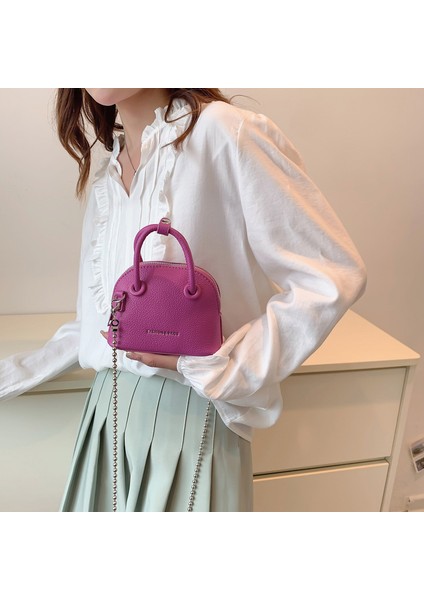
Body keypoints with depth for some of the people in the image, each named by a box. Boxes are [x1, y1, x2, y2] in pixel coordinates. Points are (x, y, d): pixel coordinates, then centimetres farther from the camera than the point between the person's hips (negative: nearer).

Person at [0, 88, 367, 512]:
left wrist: (214, 366, -18)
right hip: (109, 409, 7)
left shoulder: (221, 132, -14)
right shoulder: (107, 177, 7)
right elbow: (98, 322, 12)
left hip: (190, 411, -6)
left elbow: (335, 276, -17)